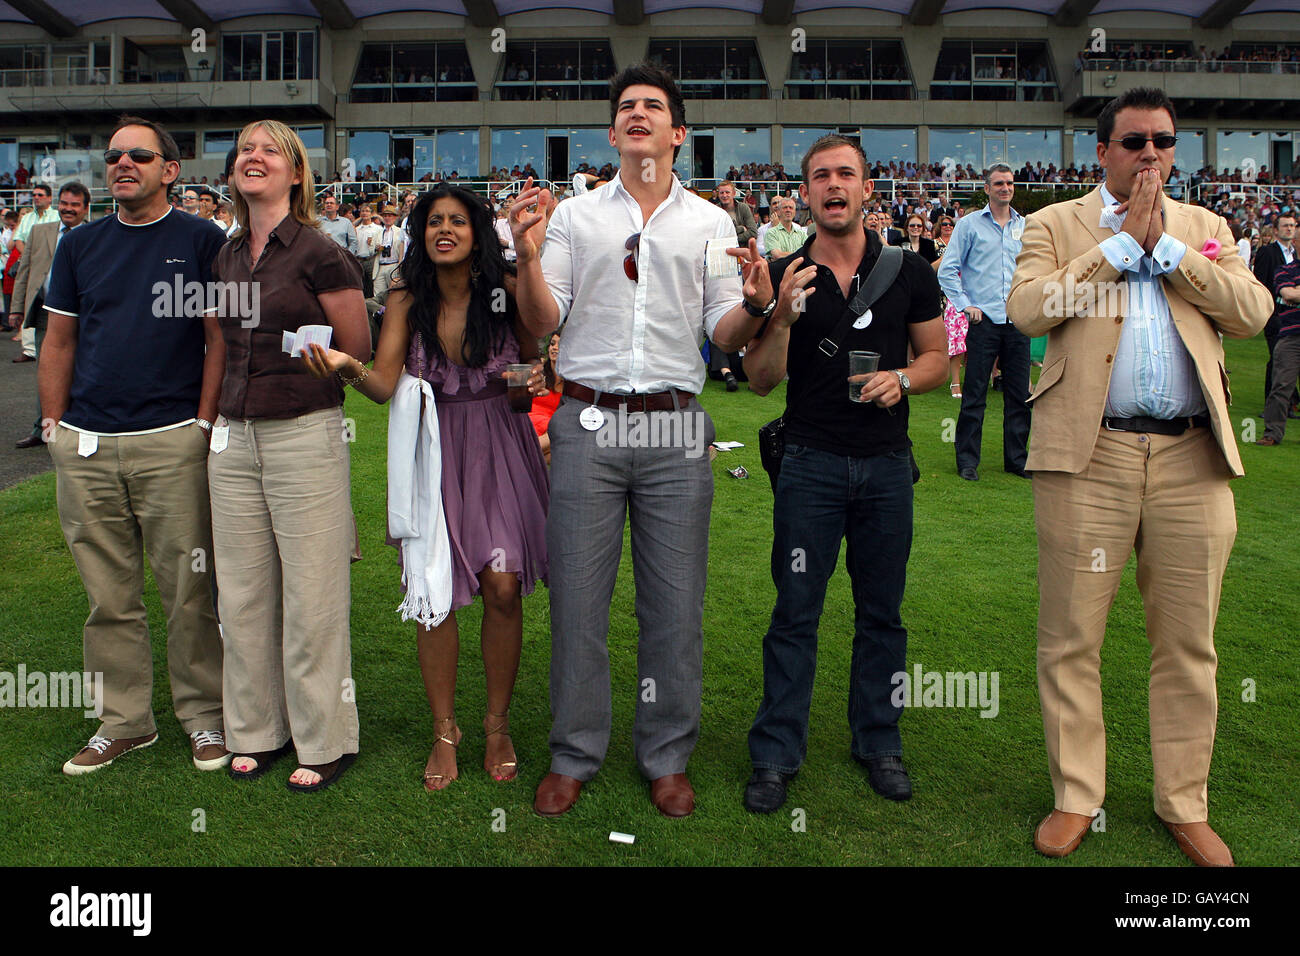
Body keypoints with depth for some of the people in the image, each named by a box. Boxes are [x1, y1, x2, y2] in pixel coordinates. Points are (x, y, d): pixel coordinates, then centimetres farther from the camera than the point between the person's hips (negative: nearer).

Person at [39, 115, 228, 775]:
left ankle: (203, 714, 17)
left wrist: (203, 425, -7)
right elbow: (58, 343, 14)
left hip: (172, 442, -4)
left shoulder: (203, 240, 2)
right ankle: (124, 721, 22)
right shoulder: (79, 245, 12)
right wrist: (56, 429, 7)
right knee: (109, 596, 10)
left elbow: (219, 340, 0)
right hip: (85, 447, 4)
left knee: (188, 591, 2)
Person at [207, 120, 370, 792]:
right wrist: (222, 412, 16)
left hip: (305, 434, -6)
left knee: (311, 595, 0)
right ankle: (258, 730, 26)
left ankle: (325, 742, 14)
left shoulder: (319, 254, -7)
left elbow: (357, 352, -2)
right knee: (242, 592, 11)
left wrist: (294, 384, 6)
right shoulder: (227, 257, 13)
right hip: (233, 437, 6)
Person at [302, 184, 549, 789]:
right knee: (434, 594, 0)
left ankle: (498, 725, 15)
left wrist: (534, 379, -13)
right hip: (432, 450, 1)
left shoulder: (506, 294, -3)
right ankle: (444, 732, 19)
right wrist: (348, 368, -30)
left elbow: (536, 362, 9)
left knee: (503, 587, -6)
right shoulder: (407, 302, -1)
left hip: (498, 448, 0)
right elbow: (385, 386, -11)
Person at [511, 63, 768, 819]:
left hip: (675, 429, 0)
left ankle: (667, 757, 21)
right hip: (587, 424, 0)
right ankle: (574, 756, 20)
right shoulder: (574, 215, 12)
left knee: (676, 602, 4)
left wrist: (756, 303, -15)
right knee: (577, 595, 3)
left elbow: (724, 333, 6)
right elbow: (543, 324, 6)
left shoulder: (710, 222, 12)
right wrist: (528, 257, -10)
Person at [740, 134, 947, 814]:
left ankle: (878, 740, 26)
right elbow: (761, 380, 0)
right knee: (794, 612, 1)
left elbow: (938, 357, 11)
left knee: (881, 611, 10)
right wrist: (782, 317, -16)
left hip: (886, 464, 2)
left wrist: (902, 378, -10)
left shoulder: (909, 271, 6)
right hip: (809, 463, -1)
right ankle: (776, 753, 12)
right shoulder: (783, 275, 3)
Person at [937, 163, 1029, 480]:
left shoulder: (1026, 226, 13)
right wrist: (965, 305, -7)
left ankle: (1016, 458, 17)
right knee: (974, 392, -3)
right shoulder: (969, 224, 2)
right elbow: (947, 270, 0)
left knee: (1019, 392, 7)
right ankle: (967, 460, 6)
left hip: (1018, 321, 4)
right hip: (984, 320, -4)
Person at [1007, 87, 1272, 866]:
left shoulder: (1204, 228, 17)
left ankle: (1186, 806, 24)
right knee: (1071, 639, 3)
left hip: (1192, 458, 3)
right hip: (1089, 454, -2)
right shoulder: (1057, 224, 9)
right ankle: (1076, 798, 18)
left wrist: (1166, 245, -3)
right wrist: (1123, 241, -5)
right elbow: (1028, 308, -10)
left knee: (1188, 644, 9)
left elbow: (1253, 310, 1)